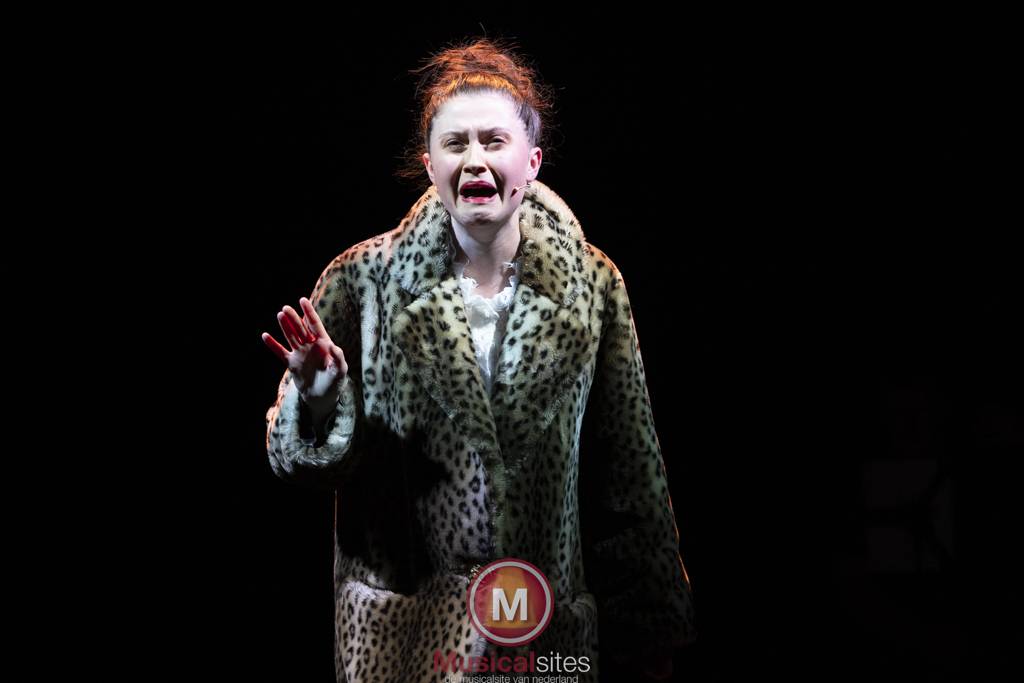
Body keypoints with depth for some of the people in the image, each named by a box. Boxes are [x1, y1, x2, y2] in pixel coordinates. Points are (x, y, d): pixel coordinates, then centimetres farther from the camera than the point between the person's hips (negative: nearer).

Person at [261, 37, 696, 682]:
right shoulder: (362, 279, -5)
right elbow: (297, 457, -1)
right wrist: (317, 397, -23)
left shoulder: (592, 285, -3)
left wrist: (651, 629, 6)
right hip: (400, 623, 0)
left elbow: (629, 467, 2)